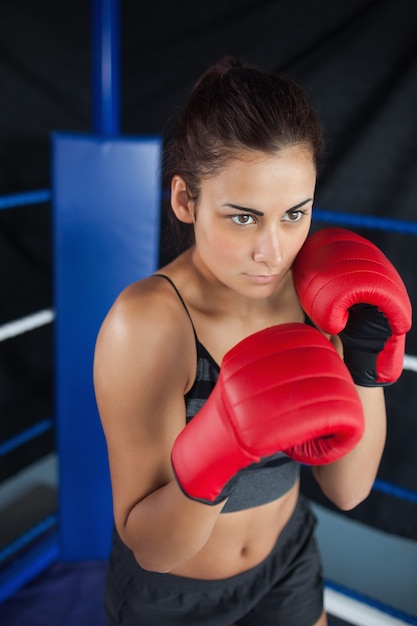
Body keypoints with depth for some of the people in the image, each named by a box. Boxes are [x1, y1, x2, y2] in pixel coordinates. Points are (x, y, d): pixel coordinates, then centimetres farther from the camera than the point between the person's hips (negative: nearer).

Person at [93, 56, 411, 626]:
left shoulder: (310, 291, -18)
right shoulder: (146, 322, -31)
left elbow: (348, 489, -12)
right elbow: (150, 546, -25)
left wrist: (367, 366, -26)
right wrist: (211, 457, -43)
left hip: (287, 562, 4)